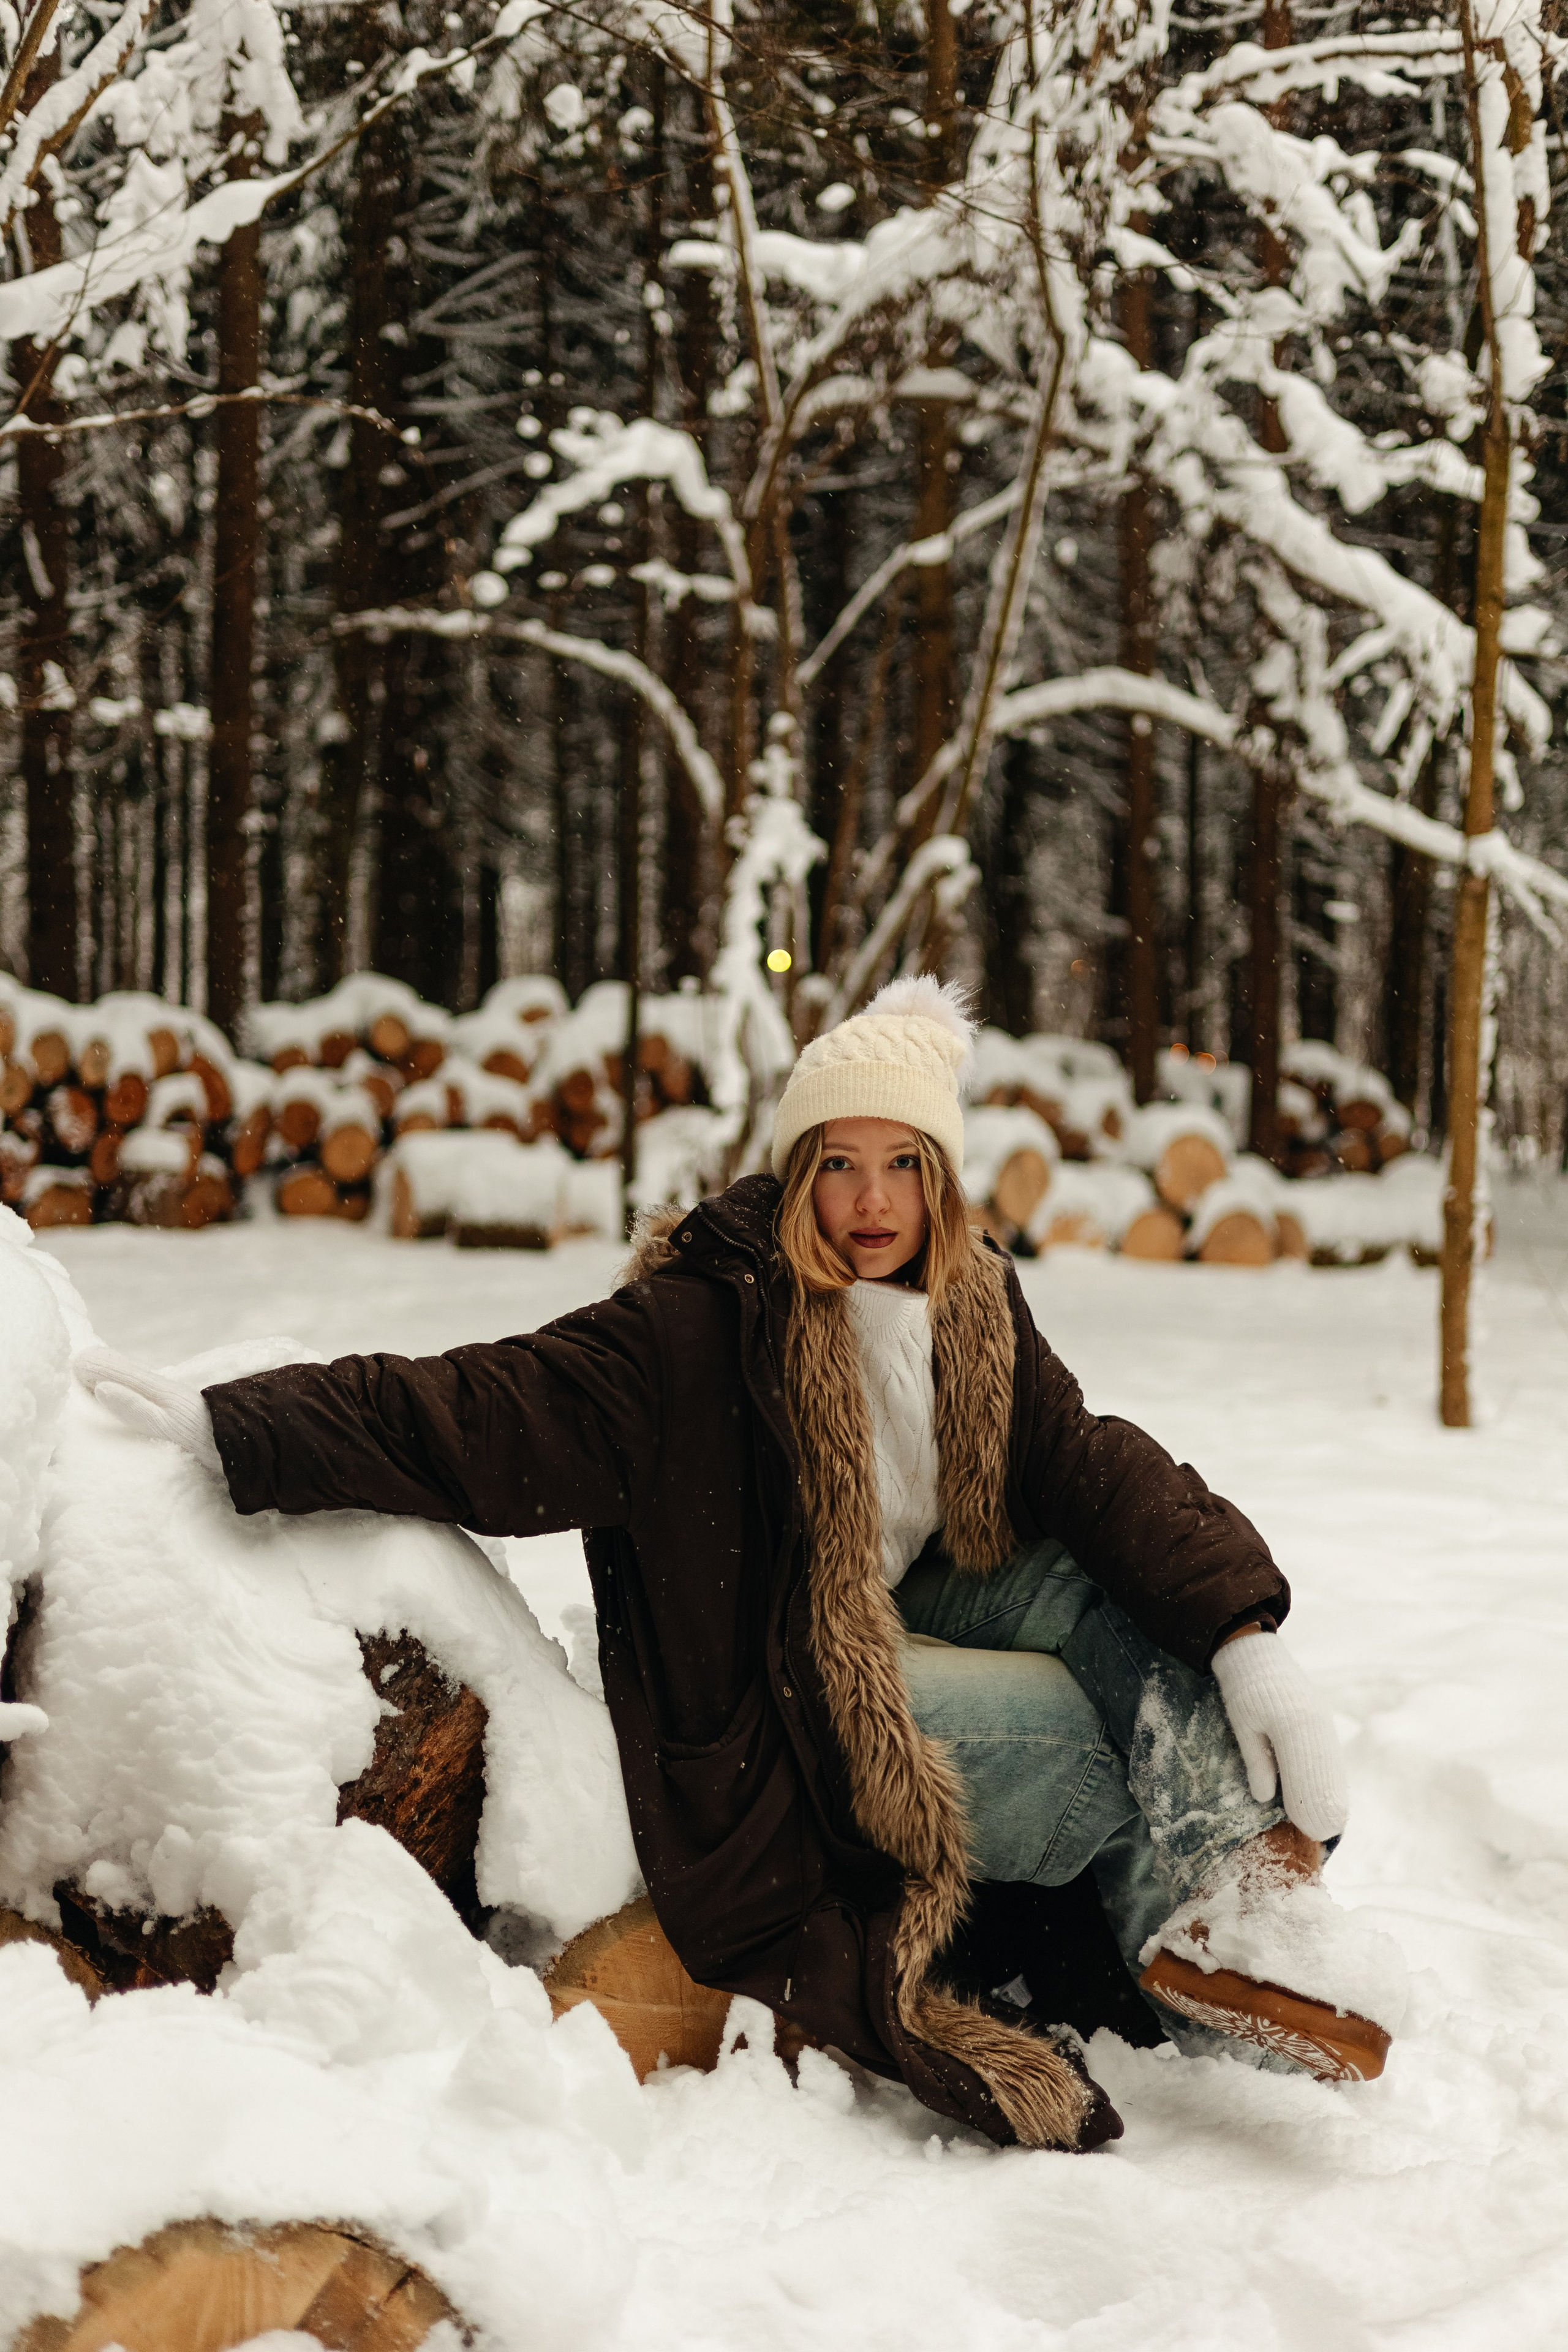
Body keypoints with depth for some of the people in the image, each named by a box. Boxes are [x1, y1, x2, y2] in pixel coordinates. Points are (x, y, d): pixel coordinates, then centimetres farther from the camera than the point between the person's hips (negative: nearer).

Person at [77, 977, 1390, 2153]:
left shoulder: (973, 1310, 0)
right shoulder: (703, 1323, -19)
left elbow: (1098, 1471, -11)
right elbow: (486, 1416, -25)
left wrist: (1248, 1646, -26)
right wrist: (237, 1432, -37)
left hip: (913, 1626, 7)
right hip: (780, 1719, -6)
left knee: (1129, 1589, -14)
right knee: (1117, 1759, -15)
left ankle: (1217, 1925, -17)